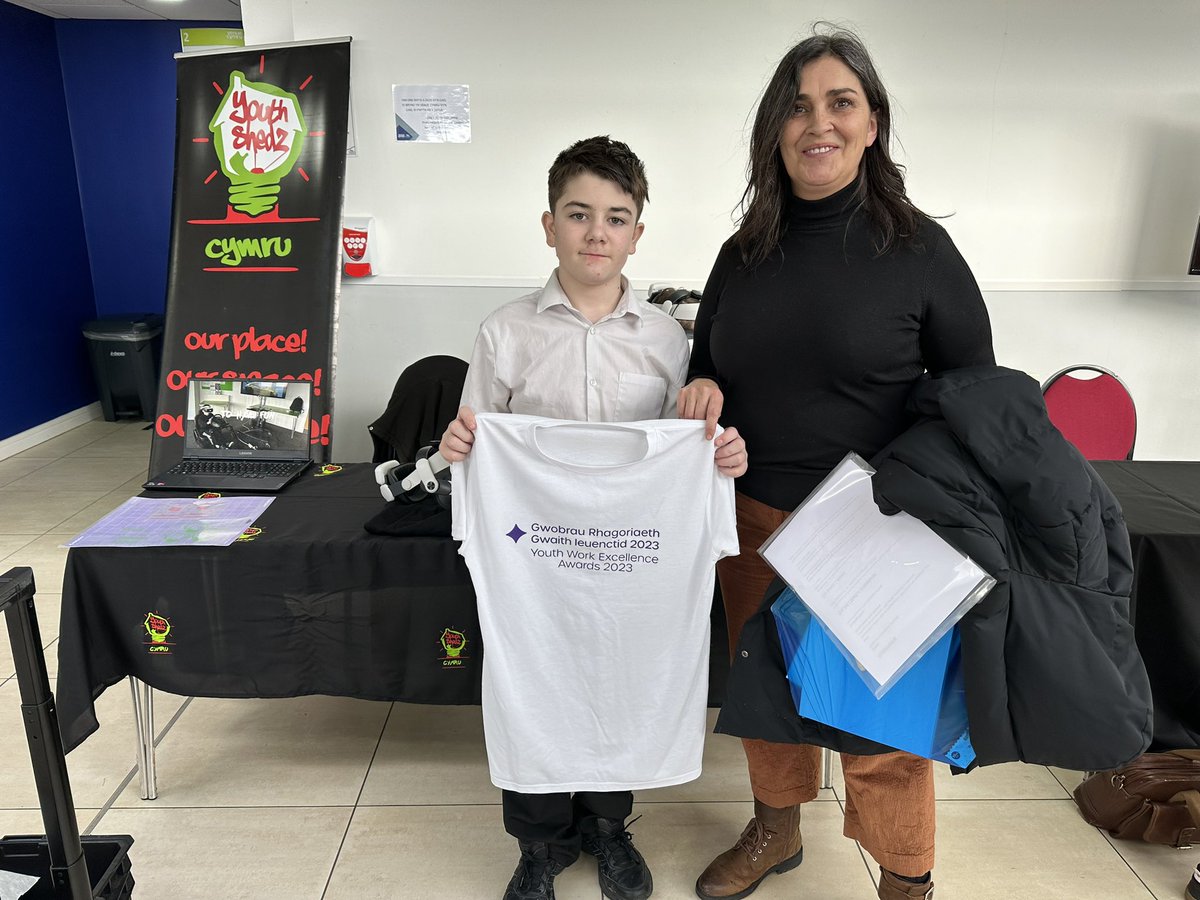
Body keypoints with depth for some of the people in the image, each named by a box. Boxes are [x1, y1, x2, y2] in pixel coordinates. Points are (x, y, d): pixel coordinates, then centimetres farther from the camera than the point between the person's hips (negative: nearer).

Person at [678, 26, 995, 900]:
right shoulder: (745, 253, 6)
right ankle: (776, 830, 43)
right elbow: (709, 366, 16)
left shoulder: (919, 250, -6)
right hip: (754, 520, 4)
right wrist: (702, 391, -7)